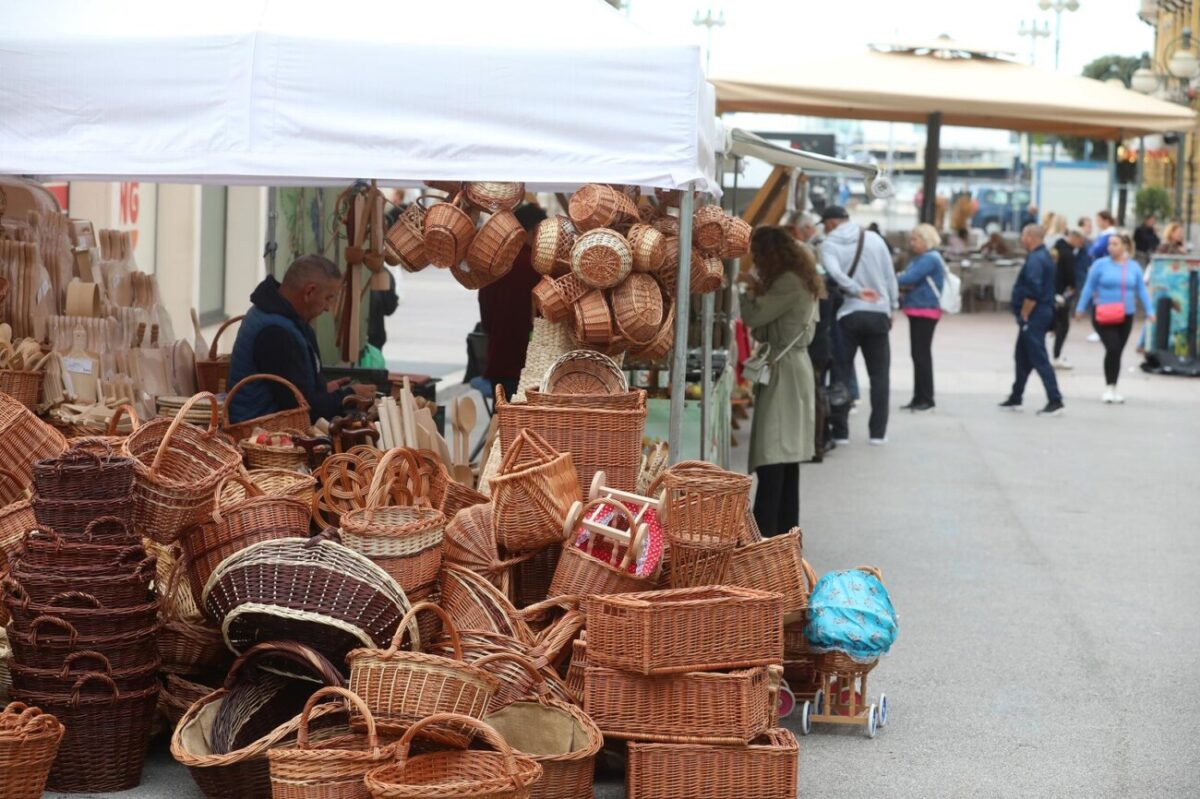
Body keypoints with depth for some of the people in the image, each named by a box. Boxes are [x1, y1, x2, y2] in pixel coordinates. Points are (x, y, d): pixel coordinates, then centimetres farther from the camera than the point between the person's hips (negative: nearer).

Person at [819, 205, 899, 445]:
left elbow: (835, 274, -24)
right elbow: (890, 277, 7)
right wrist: (892, 306, 16)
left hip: (847, 315, -2)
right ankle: (878, 432, 9)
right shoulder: (875, 240, 4)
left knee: (842, 373, 6)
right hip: (878, 313, 2)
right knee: (879, 374, 9)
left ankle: (840, 431, 5)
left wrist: (857, 291, -22)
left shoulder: (829, 245, -4)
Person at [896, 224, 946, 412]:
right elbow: (908, 279, 16)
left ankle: (927, 399, -1)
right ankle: (918, 398, 17)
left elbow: (910, 278, -21)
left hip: (926, 311, -9)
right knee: (917, 354, 11)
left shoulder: (930, 258, -14)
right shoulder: (918, 258, 16)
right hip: (916, 311, 9)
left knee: (922, 354, -6)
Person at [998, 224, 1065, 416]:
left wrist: (1024, 316, -18)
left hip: (1033, 315, -11)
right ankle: (1015, 398, 26)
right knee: (1023, 357, 18)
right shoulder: (1044, 257, 16)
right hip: (1043, 312, 11)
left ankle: (1055, 402, -9)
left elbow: (1032, 292, -27)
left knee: (1039, 359, -8)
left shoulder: (1035, 260, -17)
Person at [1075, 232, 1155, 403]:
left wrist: (1149, 311, 4)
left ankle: (1113, 389, 22)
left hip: (1125, 316, 3)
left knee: (1118, 352, 9)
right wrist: (1081, 308, 2)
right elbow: (1089, 287, 1)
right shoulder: (1101, 264, -4)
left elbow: (1141, 290, 9)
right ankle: (1109, 387, -3)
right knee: (1112, 349, -16)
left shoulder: (1134, 267, 5)